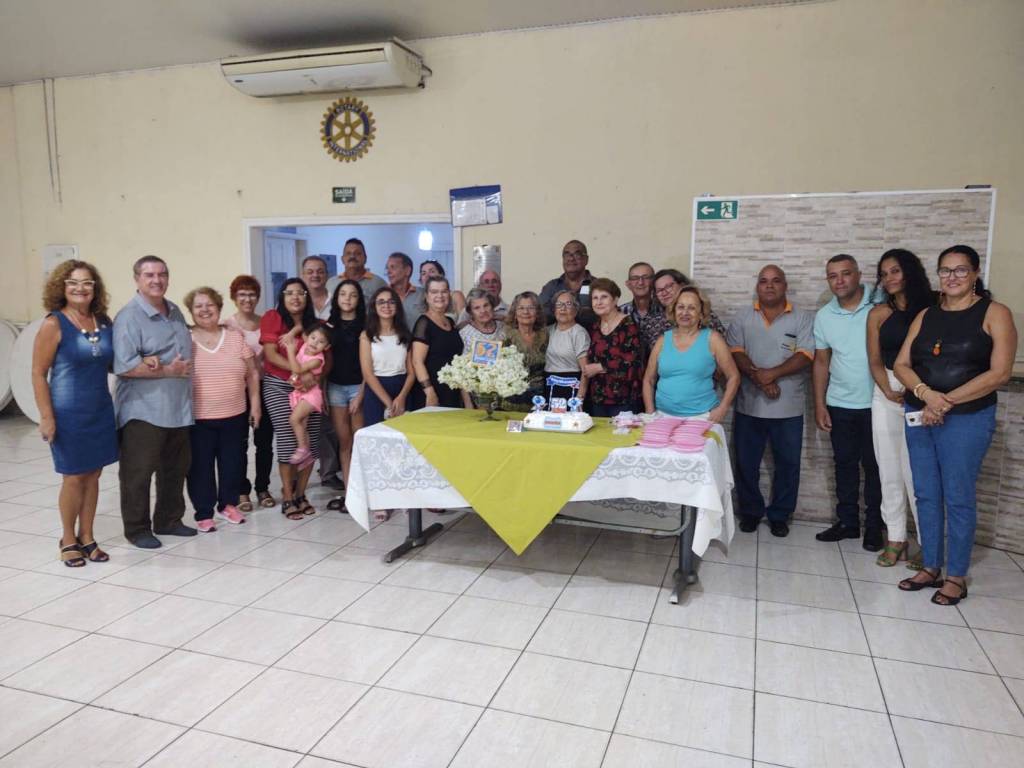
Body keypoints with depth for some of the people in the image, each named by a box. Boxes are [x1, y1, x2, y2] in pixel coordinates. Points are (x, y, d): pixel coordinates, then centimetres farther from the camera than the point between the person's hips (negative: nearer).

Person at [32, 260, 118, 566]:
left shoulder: (104, 322, 3)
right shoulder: (53, 324, -10)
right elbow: (38, 374, -9)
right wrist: (46, 417, -14)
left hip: (101, 411, 4)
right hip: (69, 414, -4)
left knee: (93, 475, 11)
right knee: (74, 477, 5)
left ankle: (87, 537, 25)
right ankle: (68, 540, 24)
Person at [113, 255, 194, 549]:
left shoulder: (175, 312, 11)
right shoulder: (129, 316, -12)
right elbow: (123, 366, -20)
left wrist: (157, 362, -4)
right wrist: (167, 371, -16)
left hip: (178, 408, 7)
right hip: (143, 410, -7)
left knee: (175, 469, 16)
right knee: (138, 472, 3)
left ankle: (169, 520, 31)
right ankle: (137, 529, 16)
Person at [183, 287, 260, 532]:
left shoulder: (235, 337, 5)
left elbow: (252, 373, 8)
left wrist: (255, 403, 5)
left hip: (234, 414, 3)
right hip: (198, 418, -2)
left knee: (232, 462, 12)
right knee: (200, 465, 5)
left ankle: (228, 504, 29)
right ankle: (204, 513, 16)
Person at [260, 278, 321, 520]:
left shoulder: (314, 323, 11)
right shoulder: (272, 317, -2)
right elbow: (271, 354, -11)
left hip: (308, 387, 4)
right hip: (278, 386, -4)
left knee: (310, 441, -1)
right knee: (288, 440, -9)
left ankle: (300, 494, 15)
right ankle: (287, 499, 3)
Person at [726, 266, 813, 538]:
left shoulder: (803, 319, 1)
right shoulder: (742, 317, 6)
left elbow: (804, 357, -10)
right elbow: (735, 353, -4)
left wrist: (772, 374, -22)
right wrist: (758, 377, -19)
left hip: (788, 408, -1)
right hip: (748, 405, 1)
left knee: (787, 464, 8)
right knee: (746, 463, 9)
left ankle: (779, 515, 24)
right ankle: (750, 511, 26)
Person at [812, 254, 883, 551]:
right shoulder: (824, 316, 3)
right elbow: (821, 361, 8)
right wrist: (819, 404, 5)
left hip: (876, 403, -3)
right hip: (840, 404, 3)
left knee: (873, 465, 7)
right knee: (845, 463, 12)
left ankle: (873, 526, 20)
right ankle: (847, 521, 24)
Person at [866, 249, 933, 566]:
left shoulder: (930, 310, 2)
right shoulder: (879, 313, 8)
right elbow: (875, 361, 5)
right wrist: (889, 392, -9)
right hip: (887, 394, 3)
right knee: (890, 469, 6)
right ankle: (896, 539, 15)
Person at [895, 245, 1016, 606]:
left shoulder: (994, 313, -3)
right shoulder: (926, 316, 10)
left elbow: (999, 373, -12)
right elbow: (902, 364, 4)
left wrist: (946, 402, -16)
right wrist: (925, 393, -15)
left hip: (967, 419, -4)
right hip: (919, 416, 5)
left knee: (958, 498, 1)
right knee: (926, 494, 10)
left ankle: (957, 577, 14)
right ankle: (931, 568, 23)